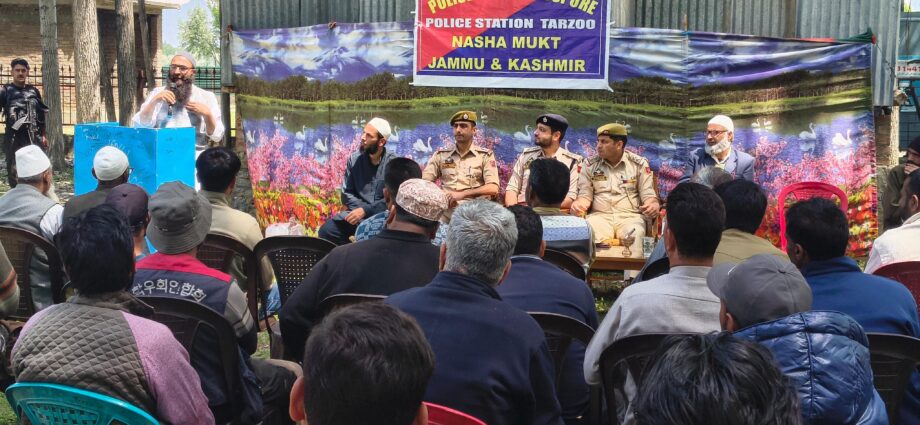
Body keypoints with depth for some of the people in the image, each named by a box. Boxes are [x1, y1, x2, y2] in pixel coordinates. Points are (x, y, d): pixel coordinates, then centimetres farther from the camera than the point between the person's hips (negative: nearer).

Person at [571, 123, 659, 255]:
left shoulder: (639, 164, 8)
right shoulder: (590, 165, 11)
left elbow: (648, 195, 8)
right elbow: (585, 196, 13)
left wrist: (653, 205, -16)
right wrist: (578, 204, -11)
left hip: (630, 216, 0)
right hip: (600, 215, 1)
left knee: (634, 236, -34)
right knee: (592, 236, -34)